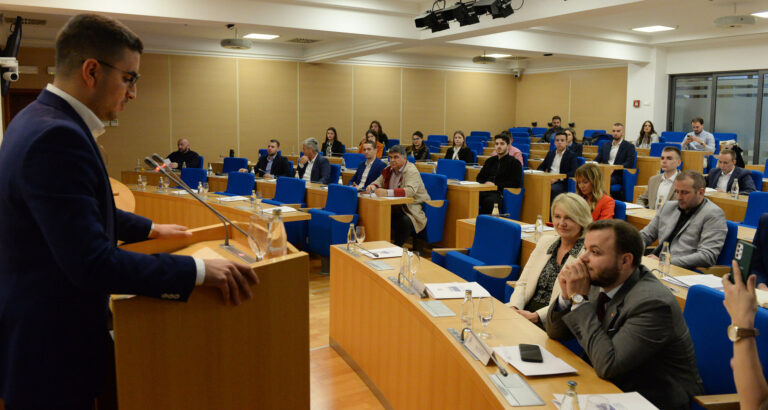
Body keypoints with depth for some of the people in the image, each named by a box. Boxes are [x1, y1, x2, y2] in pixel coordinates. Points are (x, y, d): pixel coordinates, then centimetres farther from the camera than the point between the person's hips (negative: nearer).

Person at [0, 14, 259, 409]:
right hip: (50, 346, -10)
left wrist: (149, 228, 24)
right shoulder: (56, 137, -28)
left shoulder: (40, 119, 5)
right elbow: (92, 264, -30)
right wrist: (198, 270, -26)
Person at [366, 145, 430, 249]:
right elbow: (379, 181, 20)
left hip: (413, 210, -7)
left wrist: (387, 192, -40)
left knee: (405, 221, -36)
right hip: (395, 208, 7)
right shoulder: (389, 169, 10)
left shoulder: (411, 171, -13)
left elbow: (410, 190, -29)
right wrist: (373, 187, -7)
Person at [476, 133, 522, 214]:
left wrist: (496, 186, -9)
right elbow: (479, 177, 29)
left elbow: (515, 183, 0)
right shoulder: (490, 160, 28)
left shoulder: (515, 163, 10)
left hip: (500, 193, -4)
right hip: (484, 191, 5)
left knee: (489, 201, -41)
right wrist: (484, 183, 4)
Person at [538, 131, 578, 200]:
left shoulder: (571, 156, 7)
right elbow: (541, 167, 24)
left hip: (561, 183, -4)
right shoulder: (550, 153, 23)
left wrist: (558, 178, -16)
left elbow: (574, 173, -6)